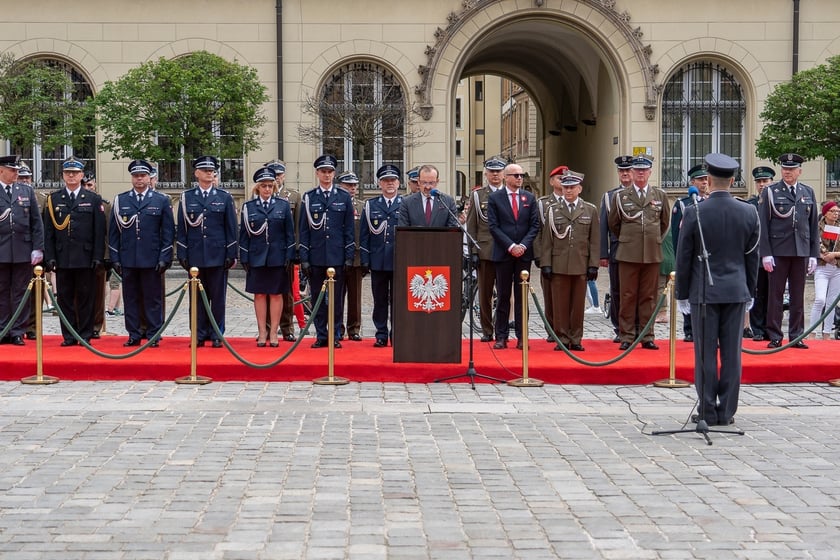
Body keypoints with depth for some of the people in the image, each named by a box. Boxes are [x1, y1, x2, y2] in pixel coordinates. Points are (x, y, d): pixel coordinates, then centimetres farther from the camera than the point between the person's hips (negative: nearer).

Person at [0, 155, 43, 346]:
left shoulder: (27, 191, 9)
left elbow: (37, 222, 7)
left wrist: (38, 248, 0)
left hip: (23, 250, 2)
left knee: (21, 294, 4)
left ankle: (18, 332, 8)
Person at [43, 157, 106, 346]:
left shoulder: (93, 199, 6)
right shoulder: (53, 199, 9)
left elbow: (99, 231, 2)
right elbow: (48, 231, 7)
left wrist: (98, 257, -5)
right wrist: (49, 257, -1)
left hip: (86, 258, -1)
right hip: (62, 258, 1)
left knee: (86, 298, 2)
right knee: (65, 298, 4)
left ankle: (85, 335, 9)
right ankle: (68, 336, 10)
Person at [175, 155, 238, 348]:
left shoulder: (225, 197, 6)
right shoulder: (186, 197, 7)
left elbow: (231, 228, 5)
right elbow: (181, 229, 7)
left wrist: (231, 254, -1)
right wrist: (182, 255, 0)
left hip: (218, 256, -1)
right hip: (195, 256, 1)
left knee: (218, 297, 2)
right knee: (197, 297, 4)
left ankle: (216, 335, 8)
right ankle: (199, 335, 10)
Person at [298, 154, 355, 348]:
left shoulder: (344, 197, 7)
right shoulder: (309, 198, 6)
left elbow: (349, 229, 6)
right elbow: (303, 230, 5)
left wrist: (349, 257, 0)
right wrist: (304, 259, -1)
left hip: (337, 257, 0)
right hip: (316, 257, 0)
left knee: (336, 298, 3)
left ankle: (335, 336, 10)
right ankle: (321, 336, 11)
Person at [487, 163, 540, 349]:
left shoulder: (529, 198, 9)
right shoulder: (495, 198, 1)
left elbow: (535, 225, 5)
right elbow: (493, 226, -4)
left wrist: (523, 245, -9)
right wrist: (510, 246, -12)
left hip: (524, 253, 2)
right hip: (503, 253, -2)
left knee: (522, 296, 4)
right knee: (503, 296, 1)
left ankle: (521, 336, 7)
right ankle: (501, 337, 5)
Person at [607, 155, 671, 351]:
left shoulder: (660, 195, 8)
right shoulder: (621, 196, 3)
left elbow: (665, 222, 20)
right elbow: (613, 223, 14)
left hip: (652, 254, 1)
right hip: (628, 254, -1)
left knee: (649, 297, 4)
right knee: (628, 296, 0)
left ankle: (647, 337, 9)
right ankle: (627, 337, 5)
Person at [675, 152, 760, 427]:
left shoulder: (694, 213, -9)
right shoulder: (749, 212, 0)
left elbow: (684, 257, -4)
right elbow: (753, 257, 7)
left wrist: (682, 293, 6)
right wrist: (750, 291, 17)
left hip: (704, 291, -3)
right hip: (736, 291, 3)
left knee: (705, 353, 2)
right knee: (732, 353, 6)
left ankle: (708, 411, 5)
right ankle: (727, 411, 10)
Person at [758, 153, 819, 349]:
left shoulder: (808, 193, 11)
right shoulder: (770, 192, 1)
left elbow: (814, 226, 11)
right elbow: (763, 225, -2)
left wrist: (814, 254, 5)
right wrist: (765, 254, -9)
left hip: (801, 252, 3)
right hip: (778, 252, -3)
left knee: (798, 296, 7)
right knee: (775, 295, 1)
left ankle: (796, 336, 14)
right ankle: (775, 337, 6)